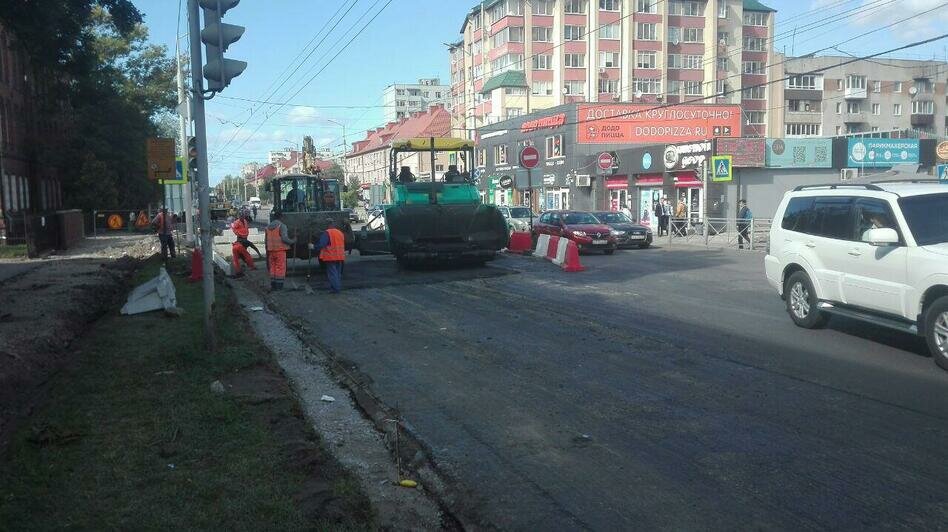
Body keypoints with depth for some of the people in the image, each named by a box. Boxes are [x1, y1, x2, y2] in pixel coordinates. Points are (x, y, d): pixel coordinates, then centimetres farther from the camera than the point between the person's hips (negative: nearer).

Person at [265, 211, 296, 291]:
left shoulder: (268, 227, 11)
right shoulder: (282, 226, -10)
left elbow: (266, 240, 14)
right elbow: (284, 238, -19)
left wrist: (267, 250, 21)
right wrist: (293, 241, -3)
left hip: (271, 250, 6)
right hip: (280, 250, -6)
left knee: (272, 267, 13)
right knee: (280, 268, -1)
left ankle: (273, 285, 14)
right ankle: (279, 286, -1)